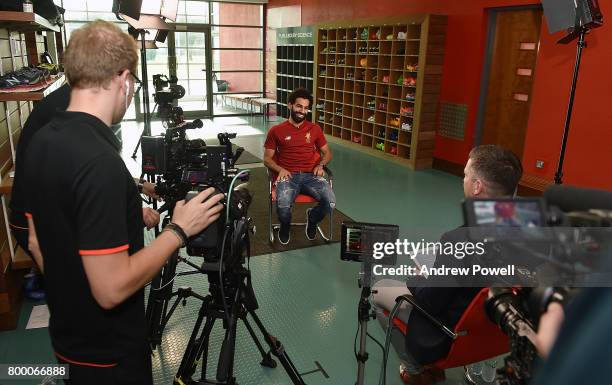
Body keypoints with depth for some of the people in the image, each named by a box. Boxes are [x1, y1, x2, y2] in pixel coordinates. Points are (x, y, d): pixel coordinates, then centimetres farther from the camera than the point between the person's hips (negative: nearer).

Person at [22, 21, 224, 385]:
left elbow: (37, 242, 7)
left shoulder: (41, 142, -2)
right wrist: (180, 229, -20)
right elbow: (112, 288, -30)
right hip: (107, 350, -7)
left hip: (68, 333, 8)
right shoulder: (99, 160, -31)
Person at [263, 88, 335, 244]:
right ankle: (285, 225, 6)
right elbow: (267, 158, 10)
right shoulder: (276, 130, 9)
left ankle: (312, 218, 11)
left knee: (330, 202, -26)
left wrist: (321, 165, -1)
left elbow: (327, 153, 21)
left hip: (311, 175, 2)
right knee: (283, 206, -34)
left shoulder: (315, 129, 15)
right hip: (287, 176, -2)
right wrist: (280, 169, -11)